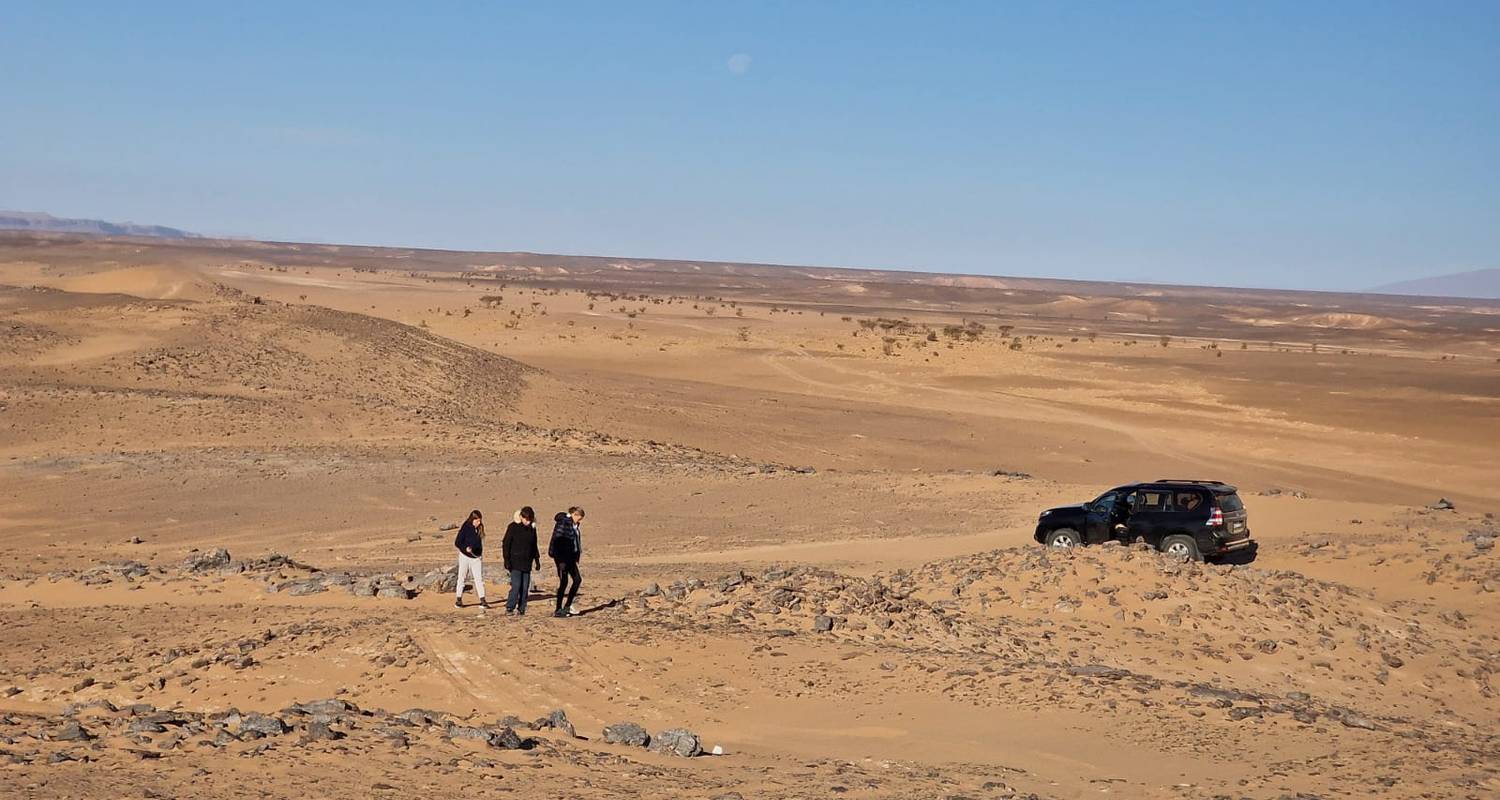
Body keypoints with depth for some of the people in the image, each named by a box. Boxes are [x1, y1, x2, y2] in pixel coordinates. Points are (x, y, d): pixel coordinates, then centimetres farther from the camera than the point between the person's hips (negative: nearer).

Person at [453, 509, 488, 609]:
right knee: (461, 578, 6)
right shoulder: (465, 528, -11)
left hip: (476, 557, 4)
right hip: (465, 556, -4)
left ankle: (482, 600, -1)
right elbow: (457, 542, -12)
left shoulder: (479, 529, 3)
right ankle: (458, 600, 14)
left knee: (479, 578, -1)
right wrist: (465, 548, -29)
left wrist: (481, 555, 19)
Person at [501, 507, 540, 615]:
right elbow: (506, 544, -5)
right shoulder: (514, 527, -6)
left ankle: (521, 609, 9)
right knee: (516, 585, -13)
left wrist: (537, 559, 17)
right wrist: (507, 560, -11)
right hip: (515, 562, -5)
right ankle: (509, 608, -6)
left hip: (527, 563, 5)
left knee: (525, 587, 3)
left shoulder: (532, 528, 9)